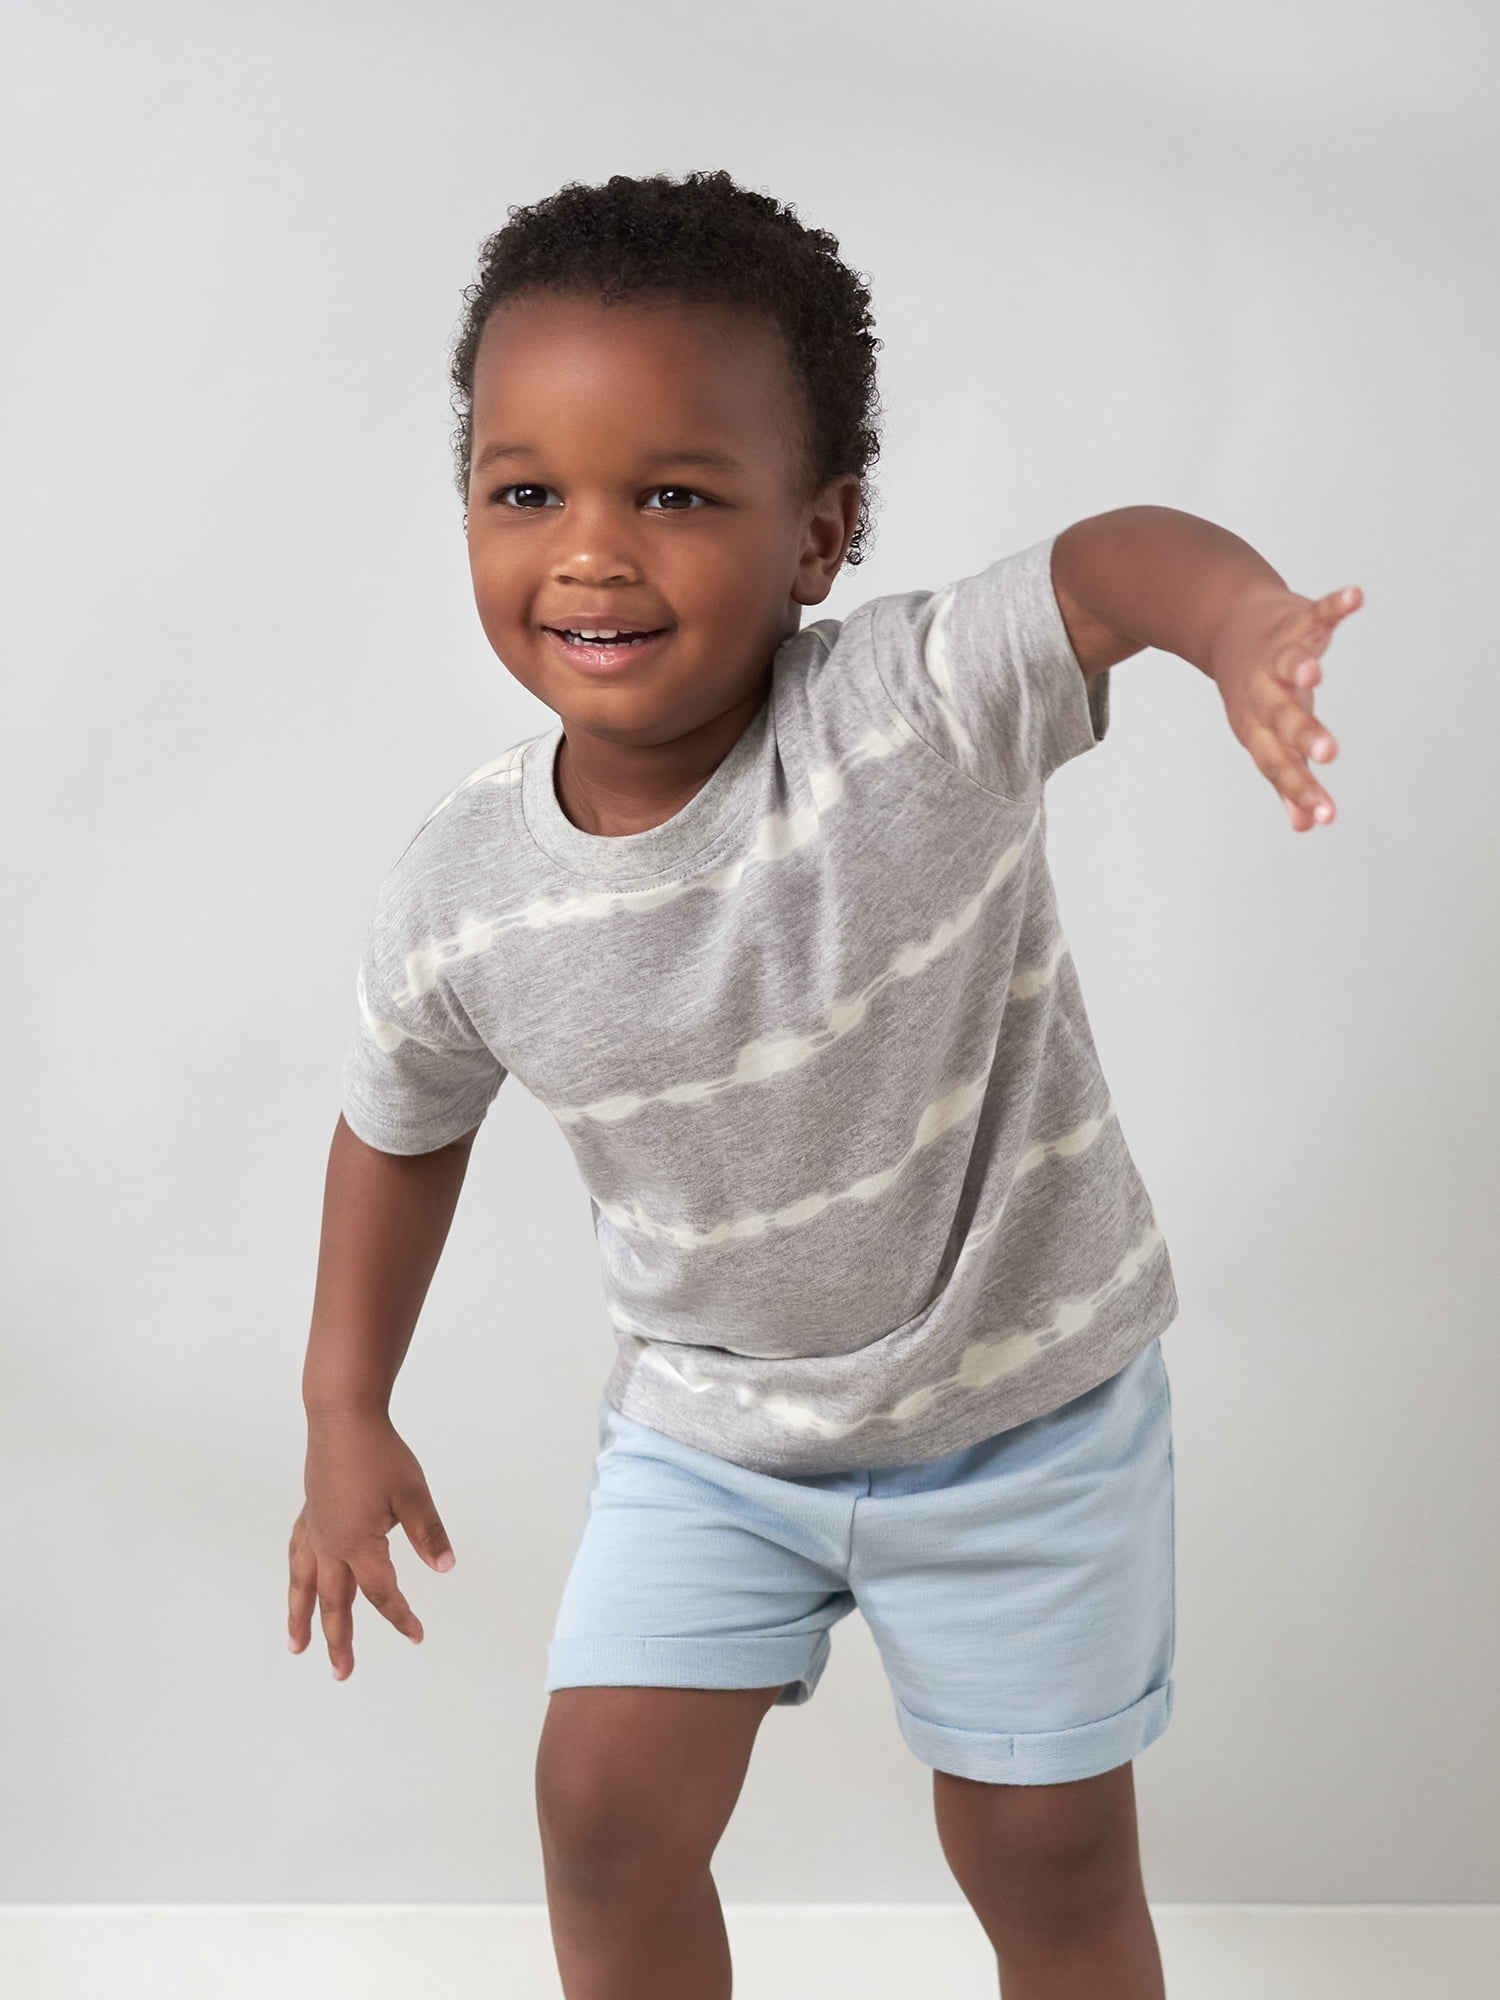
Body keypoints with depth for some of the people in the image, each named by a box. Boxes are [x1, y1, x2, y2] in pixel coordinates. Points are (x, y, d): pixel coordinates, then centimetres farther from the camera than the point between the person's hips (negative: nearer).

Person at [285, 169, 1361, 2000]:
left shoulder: (920, 712, -28)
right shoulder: (456, 901, -17)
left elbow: (1111, 558, -44)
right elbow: (402, 1127, 1)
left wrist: (1249, 624, -67)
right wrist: (346, 1417, 9)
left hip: (1021, 1403, -2)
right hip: (706, 1425, 3)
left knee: (1042, 1853, 11)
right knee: (607, 1808, 7)